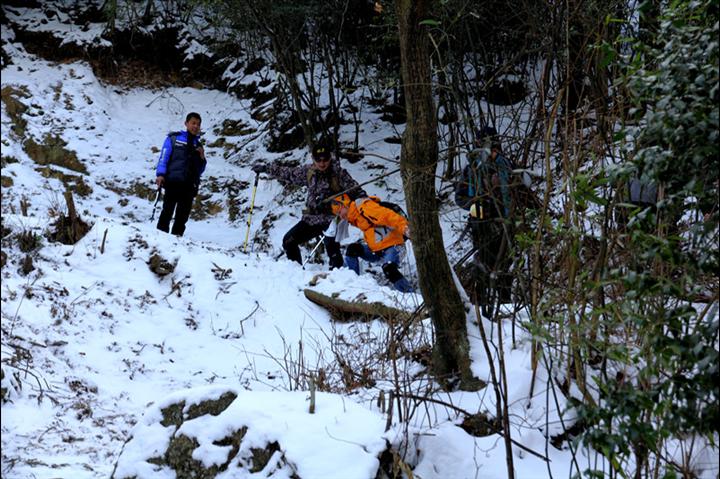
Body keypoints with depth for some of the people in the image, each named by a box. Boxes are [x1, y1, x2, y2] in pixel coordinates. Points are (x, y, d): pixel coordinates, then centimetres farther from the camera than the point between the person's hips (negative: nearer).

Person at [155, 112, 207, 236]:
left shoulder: (198, 145, 24)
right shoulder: (174, 138, 12)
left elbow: (200, 170, 25)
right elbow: (164, 156, 1)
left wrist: (202, 158, 7)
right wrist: (160, 174, -13)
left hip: (190, 186, 4)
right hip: (173, 182, -4)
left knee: (182, 216, -2)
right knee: (167, 211, -12)